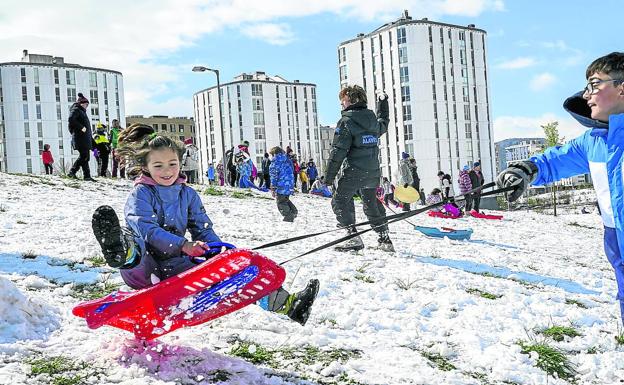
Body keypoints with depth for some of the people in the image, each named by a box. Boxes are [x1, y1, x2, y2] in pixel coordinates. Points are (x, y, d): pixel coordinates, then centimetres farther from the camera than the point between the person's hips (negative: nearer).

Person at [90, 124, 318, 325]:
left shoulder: (188, 194, 14)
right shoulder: (141, 193, -1)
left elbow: (203, 229, 14)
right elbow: (146, 228, -18)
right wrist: (183, 245, -30)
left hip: (175, 265, 4)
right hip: (142, 268, -4)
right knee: (135, 242, -37)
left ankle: (286, 303, -21)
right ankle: (121, 252, -76)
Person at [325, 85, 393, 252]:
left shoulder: (346, 122, -11)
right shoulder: (373, 120, 10)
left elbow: (338, 151, -15)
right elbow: (383, 124, 37)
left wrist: (329, 176, -11)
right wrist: (383, 102, 49)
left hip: (352, 172, -7)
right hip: (373, 173, 7)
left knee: (340, 201, 5)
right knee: (372, 204, 20)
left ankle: (354, 238, -5)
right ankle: (385, 239, 22)